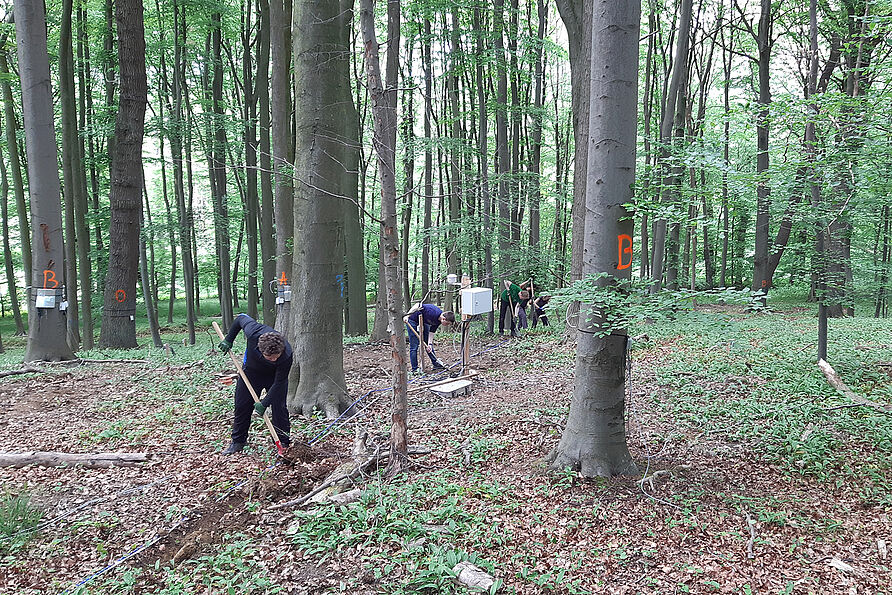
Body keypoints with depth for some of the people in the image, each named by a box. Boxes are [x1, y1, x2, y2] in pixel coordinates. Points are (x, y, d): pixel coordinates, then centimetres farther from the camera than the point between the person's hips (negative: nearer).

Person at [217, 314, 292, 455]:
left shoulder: (287, 356, -41)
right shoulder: (253, 332, -40)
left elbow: (278, 383, -28)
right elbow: (241, 318, -16)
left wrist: (264, 403, -31)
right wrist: (228, 340, -7)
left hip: (275, 375, -2)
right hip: (251, 370, 2)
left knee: (279, 408, -9)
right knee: (242, 406, 7)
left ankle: (284, 444, 1)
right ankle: (238, 441, 22)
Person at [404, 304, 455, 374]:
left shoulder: (438, 321, -10)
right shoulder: (433, 313, -35)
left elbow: (431, 331, -3)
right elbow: (416, 307, -32)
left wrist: (430, 344, -12)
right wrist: (407, 316, -35)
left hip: (424, 321, 8)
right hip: (413, 320, -8)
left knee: (429, 346, 11)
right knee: (414, 346, -7)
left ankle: (436, 363, 22)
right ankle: (414, 369, 1)